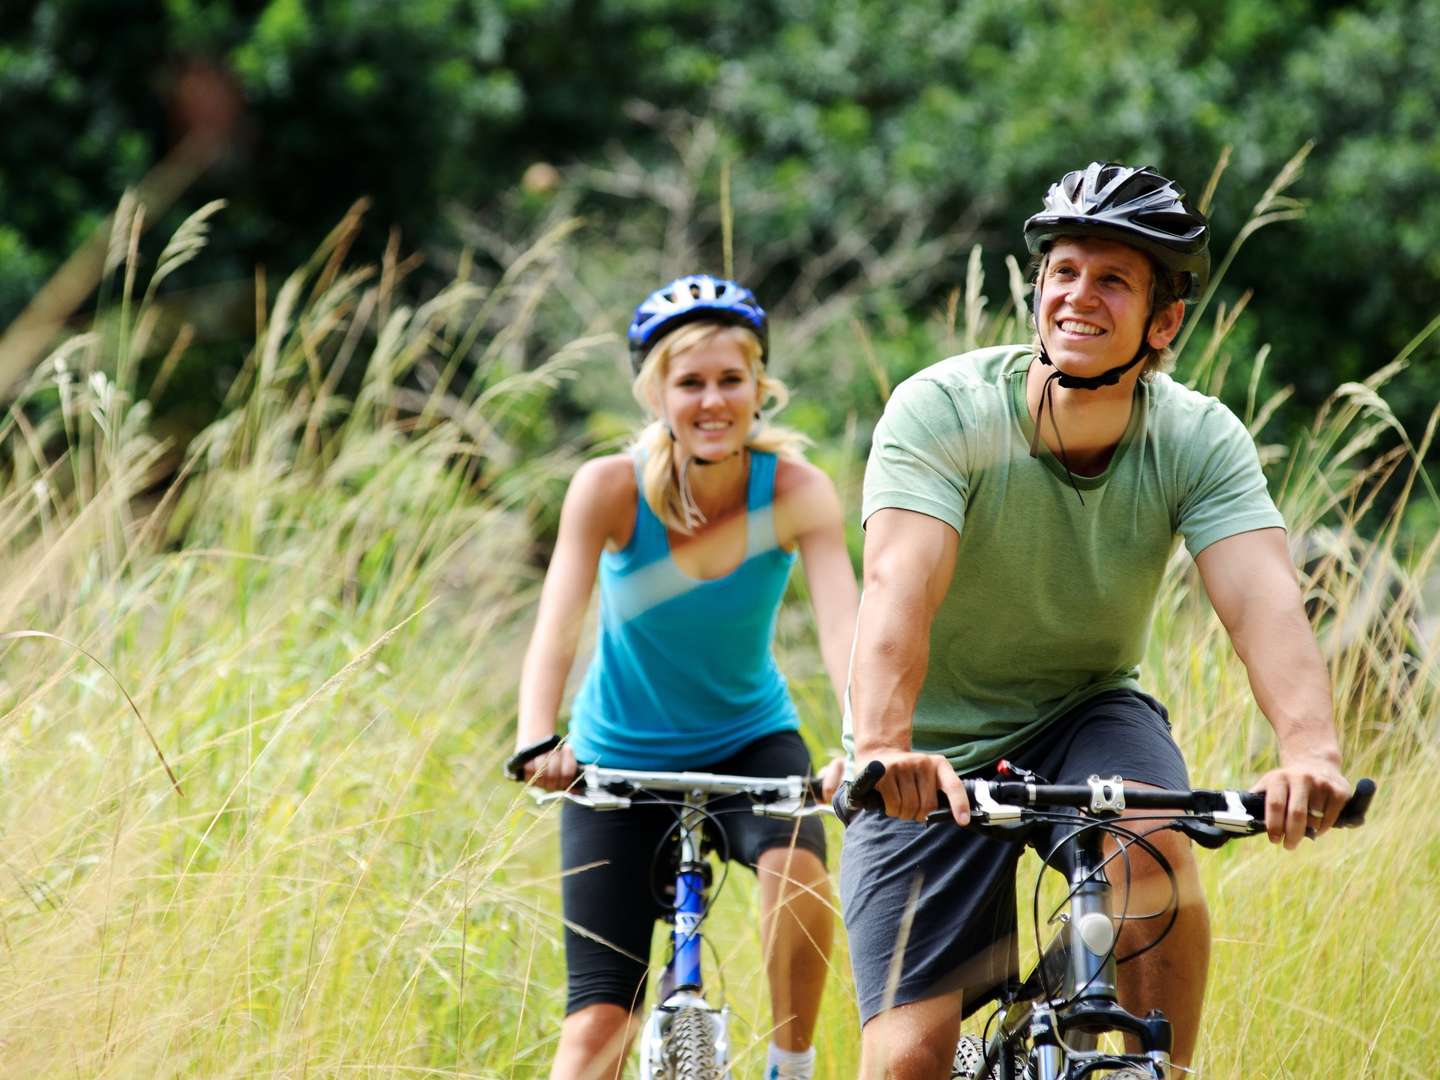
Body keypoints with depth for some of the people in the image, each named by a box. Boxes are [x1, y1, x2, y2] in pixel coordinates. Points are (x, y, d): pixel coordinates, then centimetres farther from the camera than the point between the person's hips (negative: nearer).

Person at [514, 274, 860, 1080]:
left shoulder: (798, 493, -19)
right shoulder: (612, 489, -21)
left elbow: (843, 628, -32)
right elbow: (557, 626, -31)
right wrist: (537, 742, -50)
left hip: (749, 739, 0)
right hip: (622, 760, 0)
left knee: (797, 869, -32)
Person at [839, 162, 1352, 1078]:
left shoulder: (1198, 440, -14)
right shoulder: (944, 411, -22)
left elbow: (1263, 599, -30)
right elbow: (899, 585, -36)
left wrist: (1313, 751, -50)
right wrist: (881, 749, -56)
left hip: (1087, 713, 2)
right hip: (937, 759, -2)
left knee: (1154, 853, -32)